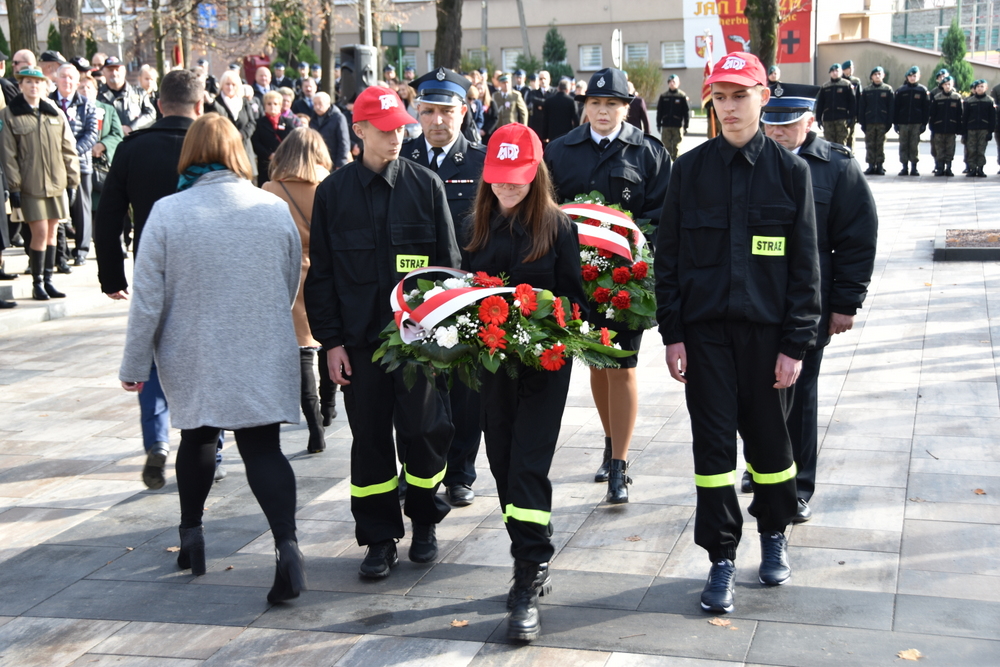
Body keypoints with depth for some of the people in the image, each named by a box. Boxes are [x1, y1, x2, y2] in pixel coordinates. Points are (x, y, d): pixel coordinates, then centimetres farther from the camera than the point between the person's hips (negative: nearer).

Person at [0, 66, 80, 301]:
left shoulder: (56, 114, 9)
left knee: (52, 231, 7)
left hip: (56, 182, 4)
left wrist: (73, 179, 6)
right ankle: (37, 284, 3)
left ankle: (48, 280, 16)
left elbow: (68, 149, 11)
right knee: (40, 232, -8)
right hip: (30, 184, -4)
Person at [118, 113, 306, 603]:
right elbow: (291, 288, 8)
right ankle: (286, 543, -16)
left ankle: (191, 533, 33)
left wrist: (135, 365, 2)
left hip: (193, 359, 0)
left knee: (197, 437, 21)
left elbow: (148, 300, -8)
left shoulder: (167, 214, -11)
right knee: (263, 448, 2)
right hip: (262, 358, 0)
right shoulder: (275, 210, -4)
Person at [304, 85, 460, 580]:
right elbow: (320, 272, 6)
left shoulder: (426, 185, 2)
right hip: (360, 337, 1)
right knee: (370, 438, 5)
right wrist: (330, 339, 0)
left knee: (424, 431, 4)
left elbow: (448, 262, 4)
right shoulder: (333, 192, 4)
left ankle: (424, 522, 26)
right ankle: (380, 538, 17)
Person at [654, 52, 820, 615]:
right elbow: (669, 257, 5)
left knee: (768, 438, 11)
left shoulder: (791, 171, 0)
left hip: (767, 330, -1)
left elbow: (806, 266, 0)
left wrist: (795, 344, -5)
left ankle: (774, 532, 35)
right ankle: (723, 558, 13)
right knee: (713, 441, 2)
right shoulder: (690, 169, 3)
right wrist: (672, 333, -1)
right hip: (704, 329, 1)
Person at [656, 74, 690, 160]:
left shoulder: (683, 96, -1)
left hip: (678, 126, -2)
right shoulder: (663, 96, 6)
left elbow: (687, 112, -1)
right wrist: (658, 124, 5)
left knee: (676, 147, 1)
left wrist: (686, 126, -4)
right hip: (665, 126, 2)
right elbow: (659, 111, 9)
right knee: (666, 146, 4)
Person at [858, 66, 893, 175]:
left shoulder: (888, 89, 4)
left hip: (882, 122, -1)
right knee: (870, 145, 1)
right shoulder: (866, 91, 7)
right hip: (869, 122, 1)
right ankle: (871, 165, 6)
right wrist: (862, 123, -1)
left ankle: (880, 166, 7)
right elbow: (861, 108, 6)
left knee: (880, 145, 2)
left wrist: (889, 122, -5)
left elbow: (891, 107, 2)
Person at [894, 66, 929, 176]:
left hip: (916, 123, -1)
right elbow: (895, 108, 6)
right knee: (903, 145, 2)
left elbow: (926, 108, 3)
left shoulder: (922, 90, 4)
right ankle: (905, 167, 8)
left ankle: (914, 168, 6)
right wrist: (895, 122, 0)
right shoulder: (901, 90, 6)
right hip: (903, 122, 1)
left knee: (914, 145, 0)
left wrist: (924, 123, -3)